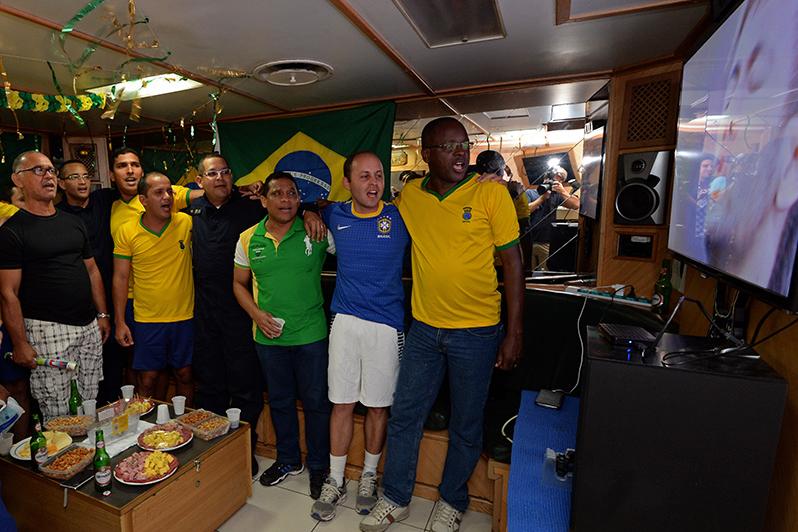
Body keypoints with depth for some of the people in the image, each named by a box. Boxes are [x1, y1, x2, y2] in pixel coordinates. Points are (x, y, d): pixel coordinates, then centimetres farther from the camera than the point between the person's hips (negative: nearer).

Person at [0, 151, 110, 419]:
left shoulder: (73, 222, 13)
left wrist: (102, 314, 12)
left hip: (90, 326, 5)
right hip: (47, 330, -5)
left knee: (91, 408, 12)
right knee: (57, 416, 0)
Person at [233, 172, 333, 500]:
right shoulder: (248, 239, 0)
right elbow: (239, 283, 9)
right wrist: (257, 314, -5)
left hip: (311, 334, -3)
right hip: (268, 336, 3)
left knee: (316, 402, 11)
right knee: (279, 401, 20)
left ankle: (318, 467, 34)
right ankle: (288, 460, 43)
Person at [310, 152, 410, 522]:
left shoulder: (400, 217, -4)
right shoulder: (335, 215, 5)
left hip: (386, 325, -1)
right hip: (344, 321, 2)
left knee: (378, 405, 11)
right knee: (342, 403, 10)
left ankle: (369, 474, 35)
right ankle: (335, 480, 29)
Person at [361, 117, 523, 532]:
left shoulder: (491, 193, -8)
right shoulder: (409, 195, 2)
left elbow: (512, 262, -6)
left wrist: (514, 334, -8)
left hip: (476, 331, -2)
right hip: (424, 327, 3)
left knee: (466, 425, 14)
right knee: (404, 415, 13)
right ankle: (395, 498, 36)